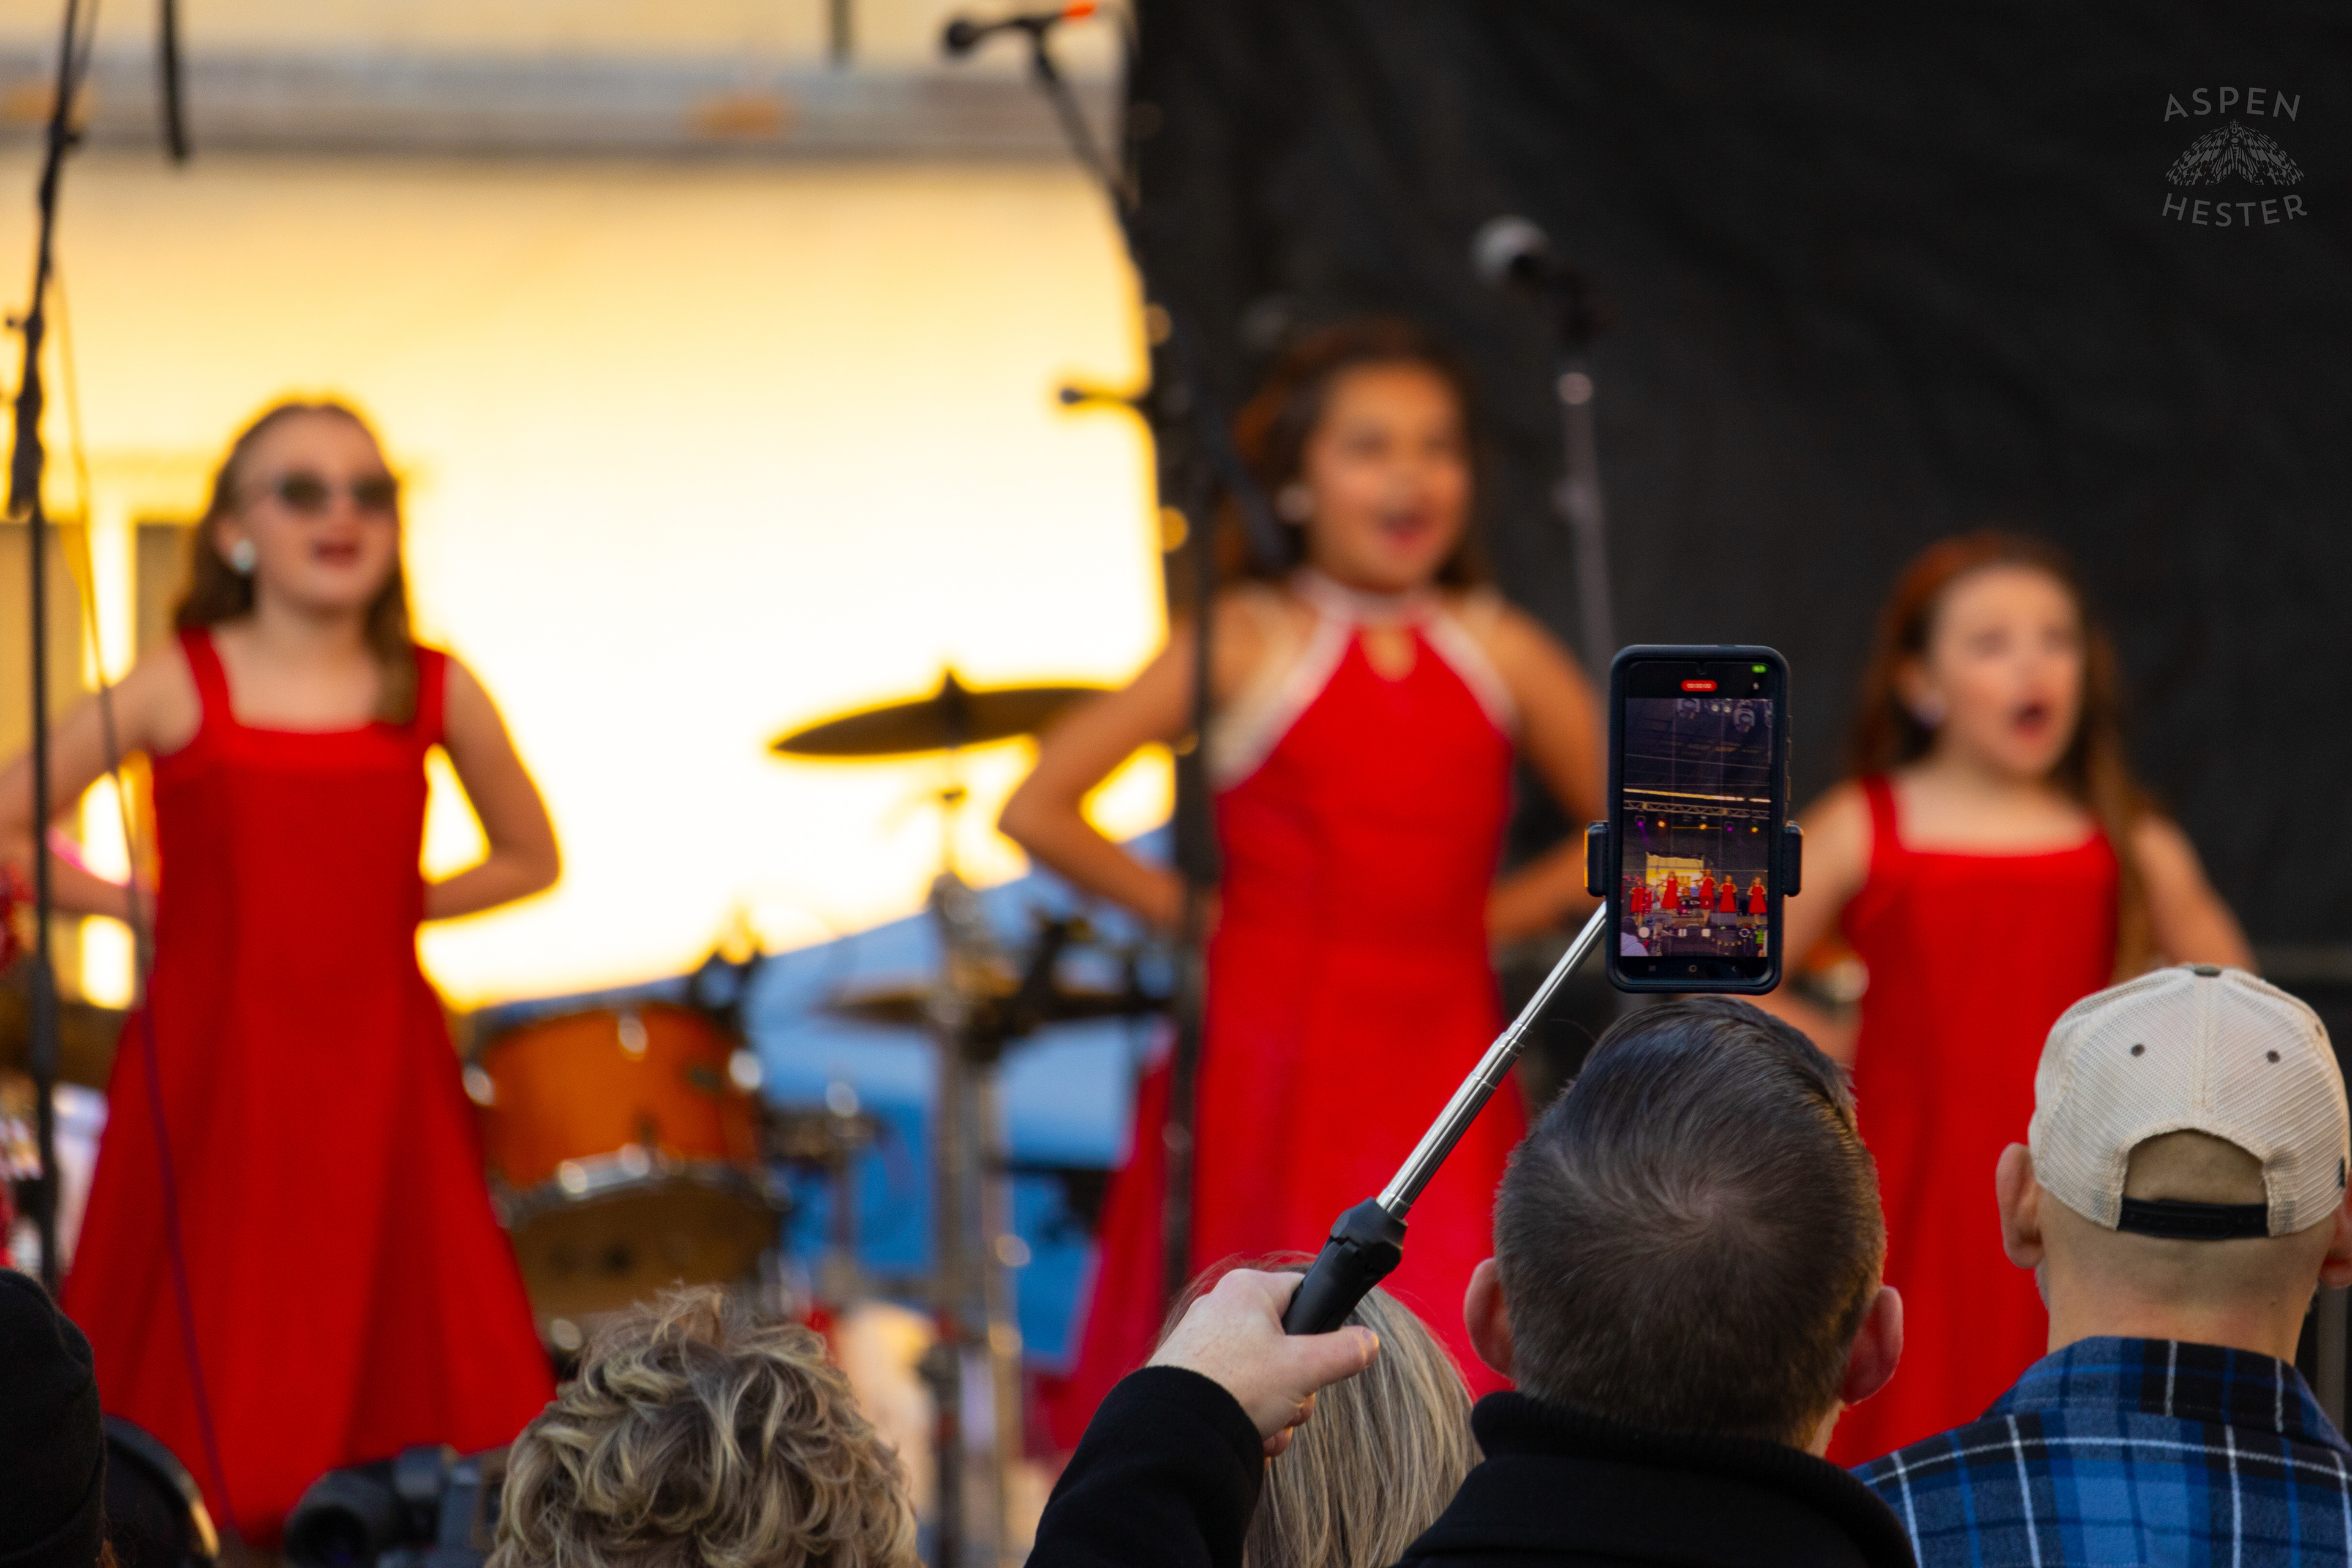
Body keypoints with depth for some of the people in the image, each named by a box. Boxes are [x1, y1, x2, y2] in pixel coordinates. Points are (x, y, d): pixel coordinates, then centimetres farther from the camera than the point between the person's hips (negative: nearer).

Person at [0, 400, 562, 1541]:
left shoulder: (435, 696, 5)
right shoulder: (179, 688, -1)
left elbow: (527, 859, 18)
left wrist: (389, 910, 8)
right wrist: (131, 906, 0)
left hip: (376, 1081, 2)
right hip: (212, 1083, -2)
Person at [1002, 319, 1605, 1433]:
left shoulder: (1502, 654, 6)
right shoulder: (1248, 643, -2)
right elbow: (1038, 809, -5)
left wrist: (1489, 916, 6)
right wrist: (1192, 912, -1)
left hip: (1438, 1062, 2)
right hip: (1269, 1064, -2)